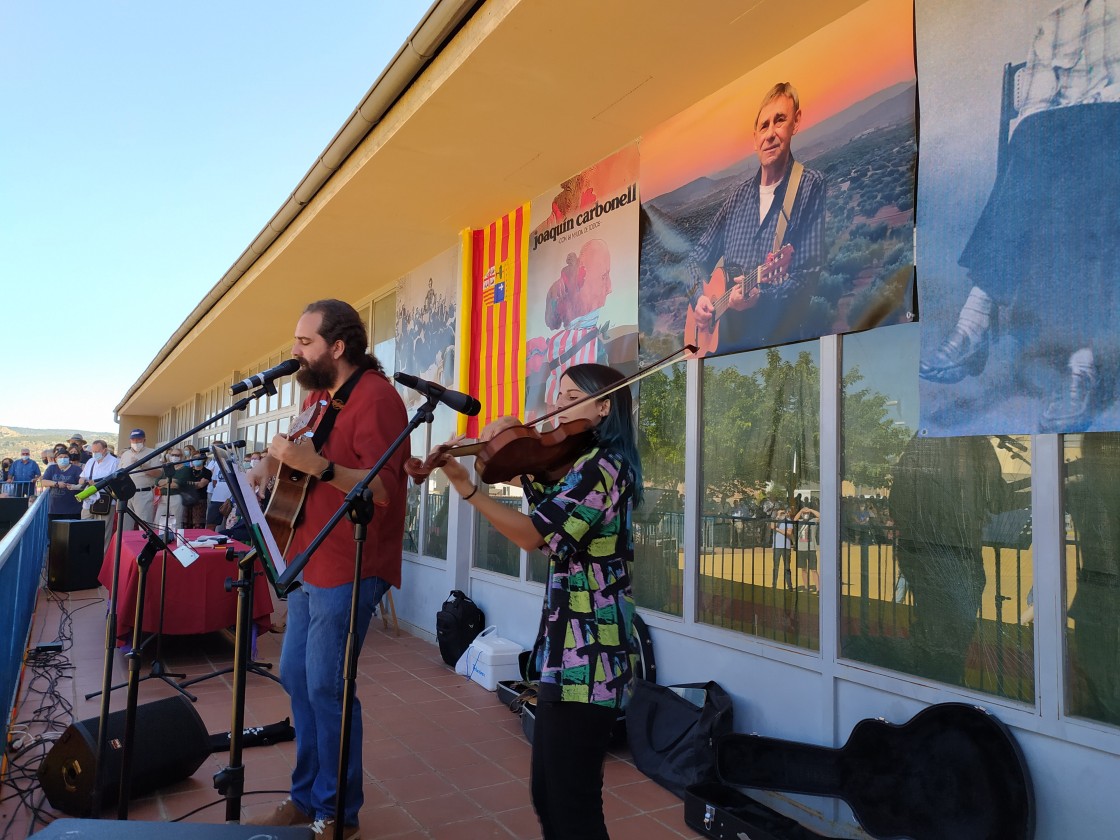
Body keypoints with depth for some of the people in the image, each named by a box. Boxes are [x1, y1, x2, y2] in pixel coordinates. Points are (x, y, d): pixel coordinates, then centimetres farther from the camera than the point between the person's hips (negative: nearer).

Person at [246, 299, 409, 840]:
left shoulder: (376, 397, -17)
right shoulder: (319, 396, 12)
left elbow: (385, 489, -24)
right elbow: (289, 446, 29)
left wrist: (316, 465, -33)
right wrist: (267, 468, 8)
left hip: (349, 567, -10)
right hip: (310, 560, 10)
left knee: (325, 685, -4)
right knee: (295, 676, 15)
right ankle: (307, 795, 31)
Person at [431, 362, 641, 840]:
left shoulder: (603, 465, -16)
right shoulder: (584, 464, 15)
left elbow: (533, 534, -23)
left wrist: (464, 485, -26)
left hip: (586, 657, -10)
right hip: (571, 650, 10)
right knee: (548, 794, 20)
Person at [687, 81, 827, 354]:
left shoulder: (811, 186, -1)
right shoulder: (739, 197, 14)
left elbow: (809, 274, -8)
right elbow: (698, 258, 20)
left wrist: (761, 296, -22)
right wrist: (698, 297, 2)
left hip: (781, 339, -3)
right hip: (728, 338, 4)